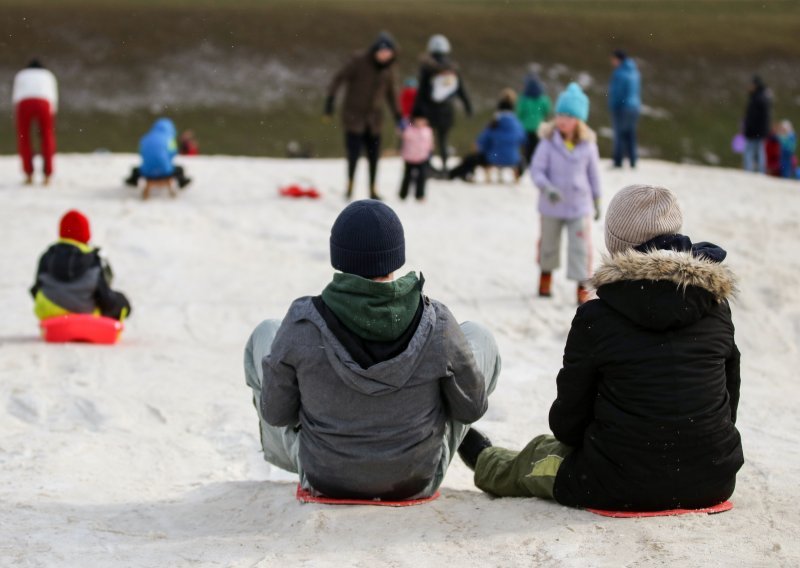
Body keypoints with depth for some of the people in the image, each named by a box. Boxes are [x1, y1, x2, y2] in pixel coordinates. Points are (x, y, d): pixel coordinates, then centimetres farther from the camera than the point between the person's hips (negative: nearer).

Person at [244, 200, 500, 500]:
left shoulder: (303, 326, -25)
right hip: (419, 479, 0)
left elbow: (276, 412, -11)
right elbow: (471, 406, -9)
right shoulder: (436, 325, -24)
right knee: (478, 336, 20)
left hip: (323, 476, 0)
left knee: (265, 334, 22)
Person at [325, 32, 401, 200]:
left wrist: (397, 116, 16)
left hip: (374, 117, 4)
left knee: (374, 155, 4)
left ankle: (373, 189, 17)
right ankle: (350, 185, 12)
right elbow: (340, 78, -8)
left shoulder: (388, 67, 2)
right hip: (354, 115, -4)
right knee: (354, 153, -8)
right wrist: (331, 98, -15)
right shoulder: (359, 61, -13)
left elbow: (390, 92, 15)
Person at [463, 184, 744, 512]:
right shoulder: (717, 306, 0)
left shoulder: (596, 317, -11)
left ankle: (486, 462, 59)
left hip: (621, 490, -3)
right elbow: (729, 402, 8)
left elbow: (566, 422, -3)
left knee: (542, 452, 27)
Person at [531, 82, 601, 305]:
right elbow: (536, 169, -14)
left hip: (580, 205, 0)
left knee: (581, 247, -5)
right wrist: (546, 188, -32)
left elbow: (594, 173, 5)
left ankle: (583, 286, 5)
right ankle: (546, 274, 44)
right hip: (552, 205, 0)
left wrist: (597, 199, 12)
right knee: (549, 243, 19)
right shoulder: (548, 142, -15)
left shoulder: (588, 144, -8)